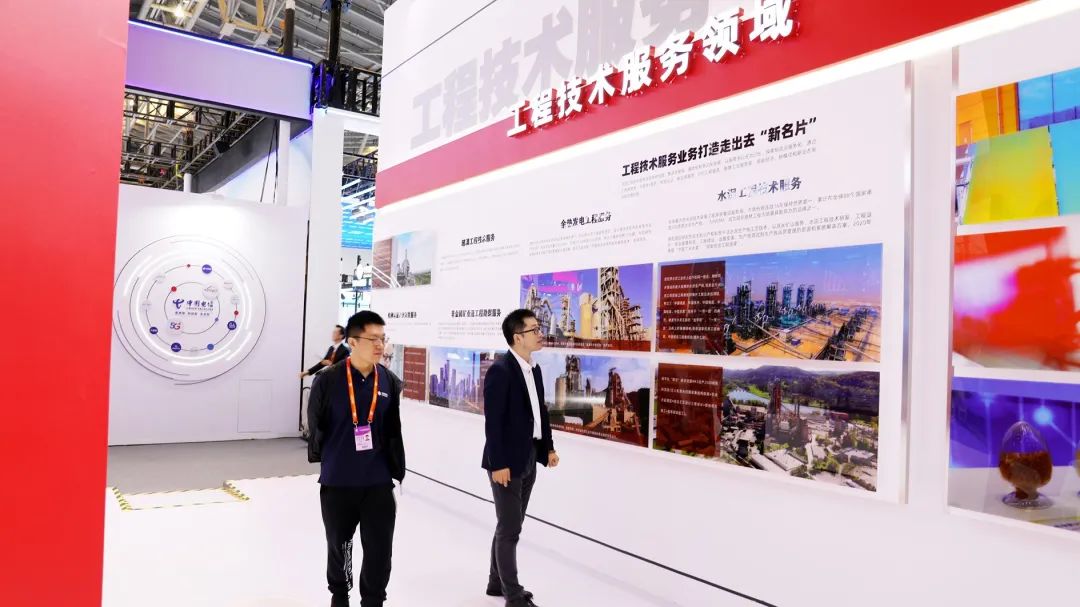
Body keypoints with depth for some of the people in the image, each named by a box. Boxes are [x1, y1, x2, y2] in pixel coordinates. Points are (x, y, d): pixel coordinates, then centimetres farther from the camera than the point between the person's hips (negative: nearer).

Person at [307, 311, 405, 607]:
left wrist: (396, 469, 9)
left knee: (380, 550, 3)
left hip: (379, 482, 1)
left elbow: (393, 431, 5)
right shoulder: (328, 380, -13)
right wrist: (323, 459, 9)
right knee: (339, 545, 19)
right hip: (337, 481, -1)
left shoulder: (390, 382, -3)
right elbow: (316, 426, -1)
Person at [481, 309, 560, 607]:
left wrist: (548, 447, 12)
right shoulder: (500, 371, -18)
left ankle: (497, 582, 33)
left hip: (528, 460, 9)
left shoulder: (535, 369, 8)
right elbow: (493, 422, -20)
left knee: (510, 525, 18)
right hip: (507, 463, -8)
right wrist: (498, 464, -21)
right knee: (510, 529, 1)